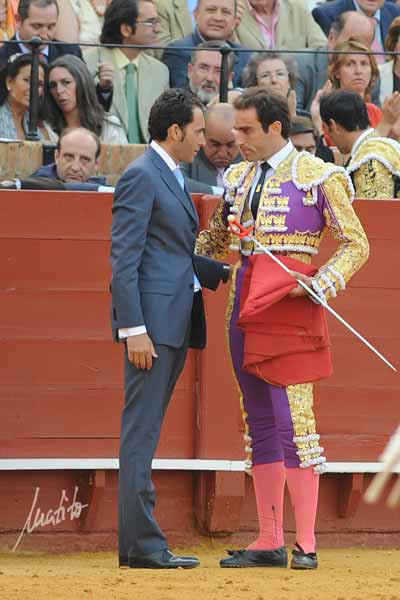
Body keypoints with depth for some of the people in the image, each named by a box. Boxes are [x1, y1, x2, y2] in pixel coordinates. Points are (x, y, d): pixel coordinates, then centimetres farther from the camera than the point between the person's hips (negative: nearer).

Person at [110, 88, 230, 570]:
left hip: (176, 324, 10)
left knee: (145, 431, 10)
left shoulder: (171, 179, 20)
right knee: (141, 431, -8)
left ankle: (137, 541, 12)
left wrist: (228, 274, 16)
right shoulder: (141, 177, -10)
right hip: (152, 322, -10)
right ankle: (141, 544, -9)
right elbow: (123, 259, -15)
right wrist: (133, 328, -21)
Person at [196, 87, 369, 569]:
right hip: (244, 303, 7)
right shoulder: (238, 177, 15)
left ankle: (305, 544, -8)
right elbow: (216, 241, 26)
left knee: (292, 419, -11)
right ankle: (269, 541, 11)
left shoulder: (317, 176, -4)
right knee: (260, 421, 8)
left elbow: (356, 245, -2)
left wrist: (319, 285, -16)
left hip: (289, 305, -7)